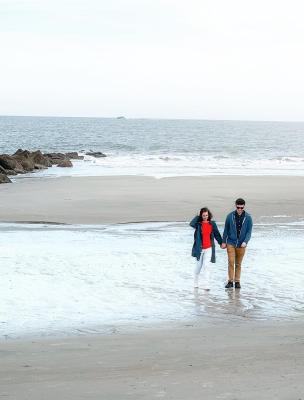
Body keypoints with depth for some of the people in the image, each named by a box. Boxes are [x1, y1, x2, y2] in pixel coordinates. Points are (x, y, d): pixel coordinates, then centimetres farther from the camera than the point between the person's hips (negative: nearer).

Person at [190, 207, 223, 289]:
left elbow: (217, 234, 11)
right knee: (199, 266, 14)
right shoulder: (198, 224, -5)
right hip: (199, 248, 0)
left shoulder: (212, 224, 1)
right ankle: (196, 283, 35)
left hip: (209, 248, 0)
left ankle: (206, 285, -12)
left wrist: (221, 243, 16)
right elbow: (191, 224, -27)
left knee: (206, 265, -11)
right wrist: (197, 216, -15)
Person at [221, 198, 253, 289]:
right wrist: (223, 242, 5)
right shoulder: (230, 216, -5)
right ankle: (230, 281, 0)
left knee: (238, 264, 7)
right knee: (231, 262, -8)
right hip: (231, 243, 0)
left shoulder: (248, 218, -5)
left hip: (241, 244, 0)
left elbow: (249, 232, -4)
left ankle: (237, 281, 16)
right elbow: (226, 229, 4)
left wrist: (245, 242, -19)